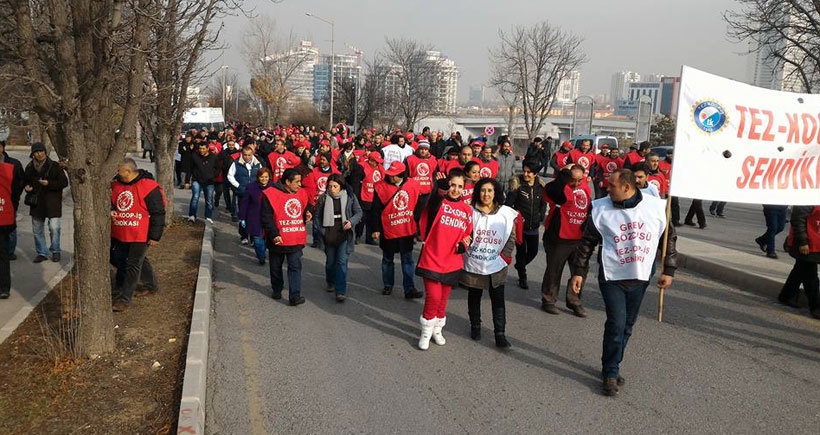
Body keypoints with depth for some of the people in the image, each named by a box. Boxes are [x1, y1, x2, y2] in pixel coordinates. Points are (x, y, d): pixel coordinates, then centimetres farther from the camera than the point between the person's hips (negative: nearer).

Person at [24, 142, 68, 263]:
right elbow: (25, 181, 23)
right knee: (37, 229, 10)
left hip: (52, 203, -4)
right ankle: (42, 253, 23)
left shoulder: (54, 166, -6)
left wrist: (49, 183, -19)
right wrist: (27, 187, 0)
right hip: (36, 203, 5)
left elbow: (64, 182, -7)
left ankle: (55, 251, 11)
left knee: (54, 228, -8)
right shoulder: (30, 167, 7)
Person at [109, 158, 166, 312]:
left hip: (140, 235, -8)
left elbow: (158, 213, -13)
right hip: (120, 234, 8)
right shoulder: (116, 184, 5)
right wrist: (111, 211, -7)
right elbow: (110, 203, 18)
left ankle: (124, 299, 4)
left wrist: (155, 236, -13)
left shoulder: (148, 187, -16)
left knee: (133, 265, -2)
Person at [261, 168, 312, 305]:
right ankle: (276, 290, 35)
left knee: (295, 267, -3)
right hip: (278, 240, -3)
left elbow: (305, 209, 22)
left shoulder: (302, 193, 5)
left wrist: (307, 215, -1)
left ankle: (294, 296, -3)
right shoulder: (271, 194, -14)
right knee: (276, 267, 15)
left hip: (296, 239, 3)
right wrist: (274, 234, -20)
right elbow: (266, 217, -15)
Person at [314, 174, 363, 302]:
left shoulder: (350, 196, -5)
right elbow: (317, 216, 4)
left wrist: (351, 221, -16)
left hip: (345, 235, -2)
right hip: (329, 236, 2)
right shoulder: (323, 198, -3)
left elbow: (358, 212, 2)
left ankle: (341, 291, -5)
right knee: (330, 261, 17)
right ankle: (330, 283, 42)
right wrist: (322, 231, -4)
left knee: (342, 262, -8)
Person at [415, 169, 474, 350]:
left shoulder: (467, 211, 6)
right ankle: (426, 332, 13)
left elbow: (468, 234, 15)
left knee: (443, 298, 15)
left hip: (452, 262, 4)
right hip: (432, 259, -4)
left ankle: (437, 330, 37)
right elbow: (433, 205, -33)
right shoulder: (438, 203, -8)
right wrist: (441, 188, -51)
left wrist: (464, 244, -6)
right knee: (433, 296, -10)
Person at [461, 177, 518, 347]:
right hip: (473, 265, 1)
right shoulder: (470, 212, -4)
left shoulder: (506, 213, -4)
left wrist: (504, 256, -5)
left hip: (496, 266, -1)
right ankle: (475, 326, 35)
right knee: (474, 297, 17)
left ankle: (500, 334, 6)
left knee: (498, 300, 0)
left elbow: (511, 237, 1)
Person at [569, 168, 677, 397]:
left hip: (640, 277, 2)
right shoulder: (601, 208, -7)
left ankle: (612, 367, 27)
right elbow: (587, 242, 0)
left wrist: (668, 270, 3)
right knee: (616, 324, -8)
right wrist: (578, 271, -1)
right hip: (612, 277, -2)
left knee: (627, 326, 11)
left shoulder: (656, 206, -5)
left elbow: (669, 239, 6)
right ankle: (611, 373, 7)